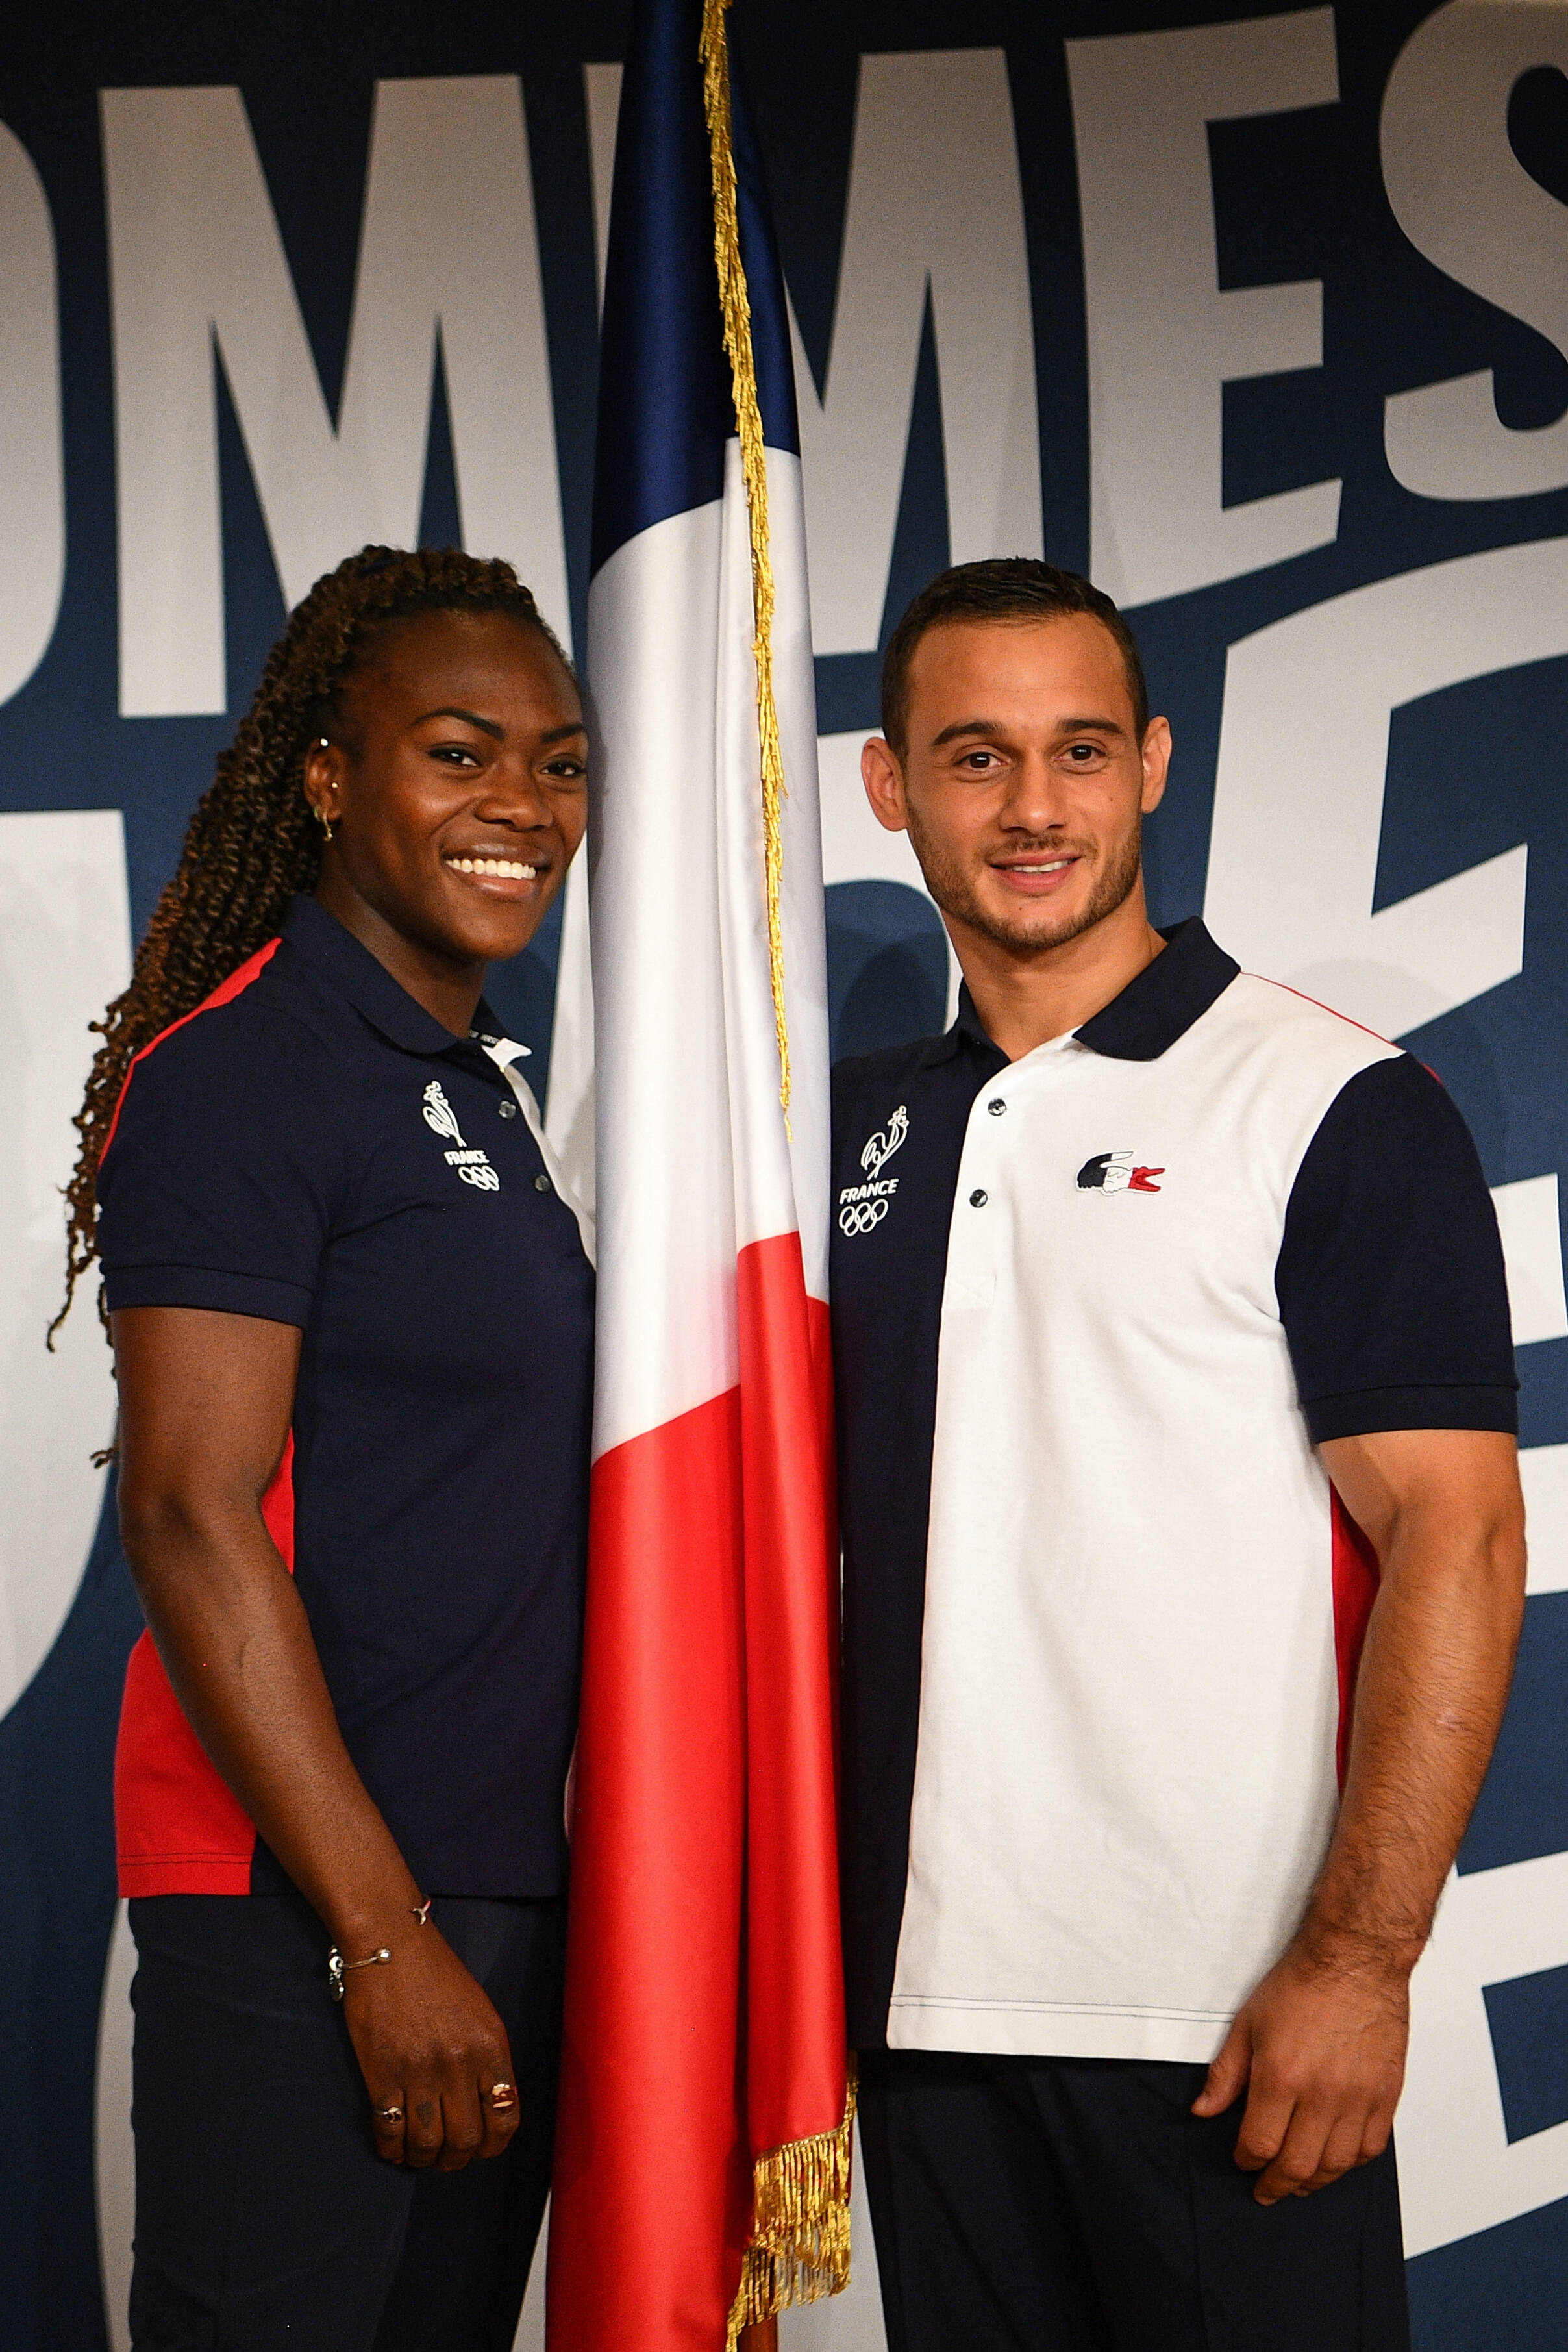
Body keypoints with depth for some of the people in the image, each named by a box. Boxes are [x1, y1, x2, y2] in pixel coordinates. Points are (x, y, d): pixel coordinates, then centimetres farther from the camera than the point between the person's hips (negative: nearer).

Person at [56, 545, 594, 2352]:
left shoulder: (483, 1086, 16)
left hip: (498, 1890, 8)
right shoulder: (240, 1072, -11)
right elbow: (191, 1519, -18)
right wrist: (384, 1933, -19)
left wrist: (470, 1922, 14)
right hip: (298, 1907, -8)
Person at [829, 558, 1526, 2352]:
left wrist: (1358, 1961, -19)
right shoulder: (862, 1128, 11)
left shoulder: (1339, 1110, -6)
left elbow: (1456, 1540, -12)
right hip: (920, 1994, 5)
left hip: (1233, 2025, -5)